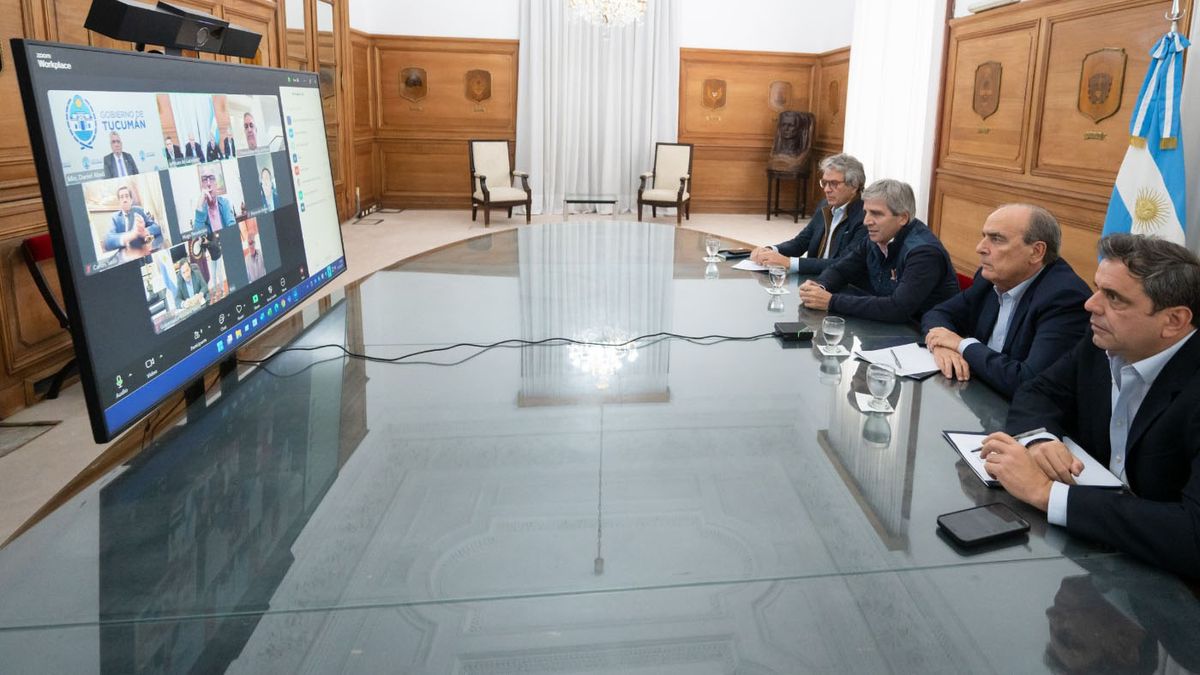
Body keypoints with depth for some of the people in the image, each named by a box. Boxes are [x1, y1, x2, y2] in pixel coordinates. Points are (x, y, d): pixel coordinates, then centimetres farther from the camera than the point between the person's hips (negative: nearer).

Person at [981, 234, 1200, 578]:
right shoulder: (1103, 342, -6)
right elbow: (1038, 393, 5)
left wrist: (1046, 492, -34)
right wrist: (1039, 440, -18)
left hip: (1162, 570, -6)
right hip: (1092, 540, 6)